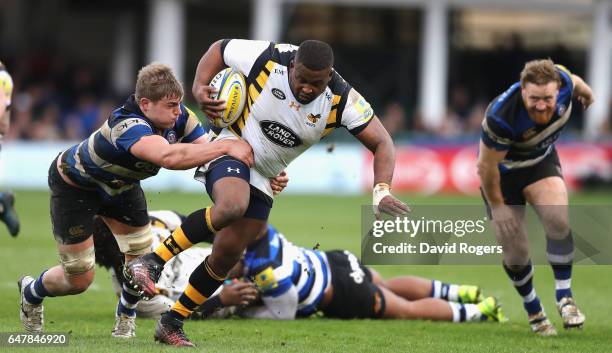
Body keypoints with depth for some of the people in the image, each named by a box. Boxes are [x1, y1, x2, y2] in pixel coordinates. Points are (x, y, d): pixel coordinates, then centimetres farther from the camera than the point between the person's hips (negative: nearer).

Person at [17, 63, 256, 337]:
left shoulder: (179, 117, -22)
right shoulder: (128, 126, -46)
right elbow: (169, 156, -63)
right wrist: (226, 146, -66)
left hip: (119, 185, 7)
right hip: (74, 185, -7)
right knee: (79, 280, -1)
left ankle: (125, 320, 33)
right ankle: (31, 292, 34)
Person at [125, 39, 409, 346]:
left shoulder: (342, 100, -18)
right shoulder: (267, 59, -22)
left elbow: (381, 143, -15)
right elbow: (220, 48, -4)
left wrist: (381, 190, -30)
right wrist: (200, 87, -17)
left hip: (264, 178, 4)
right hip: (232, 151, -4)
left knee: (228, 255, 2)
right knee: (232, 205, -37)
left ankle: (172, 323, 18)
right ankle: (153, 261, -27)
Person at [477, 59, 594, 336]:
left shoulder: (562, 81, -25)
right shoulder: (501, 118, -39)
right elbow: (486, 166, -24)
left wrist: (586, 92, 25)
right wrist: (496, 205, -13)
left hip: (542, 162, 3)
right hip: (503, 171, -3)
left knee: (558, 219, -25)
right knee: (515, 252, -3)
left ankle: (564, 296, -11)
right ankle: (533, 310, 24)